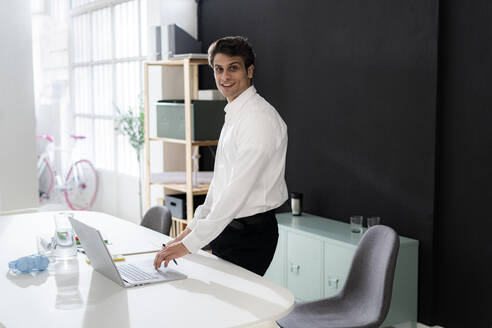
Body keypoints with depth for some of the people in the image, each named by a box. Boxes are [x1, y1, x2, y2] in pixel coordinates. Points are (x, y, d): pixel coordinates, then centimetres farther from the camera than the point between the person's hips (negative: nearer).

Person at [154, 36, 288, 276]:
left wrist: (191, 243, -25)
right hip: (225, 229, 9)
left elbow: (238, 189, -24)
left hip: (250, 236, -9)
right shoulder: (234, 115, 14)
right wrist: (193, 227, 12)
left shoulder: (260, 118, -17)